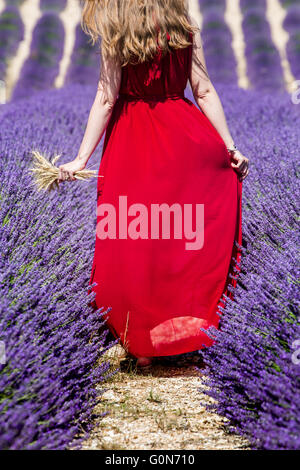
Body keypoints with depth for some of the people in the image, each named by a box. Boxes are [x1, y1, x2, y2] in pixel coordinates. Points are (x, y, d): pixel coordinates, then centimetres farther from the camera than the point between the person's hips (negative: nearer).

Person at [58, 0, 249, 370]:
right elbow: (205, 92, -2)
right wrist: (231, 147, 2)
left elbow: (106, 100, -10)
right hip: (182, 139, 2)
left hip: (134, 146, -2)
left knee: (132, 240, 6)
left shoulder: (116, 37, -8)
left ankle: (143, 344, 13)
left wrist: (82, 159, -7)